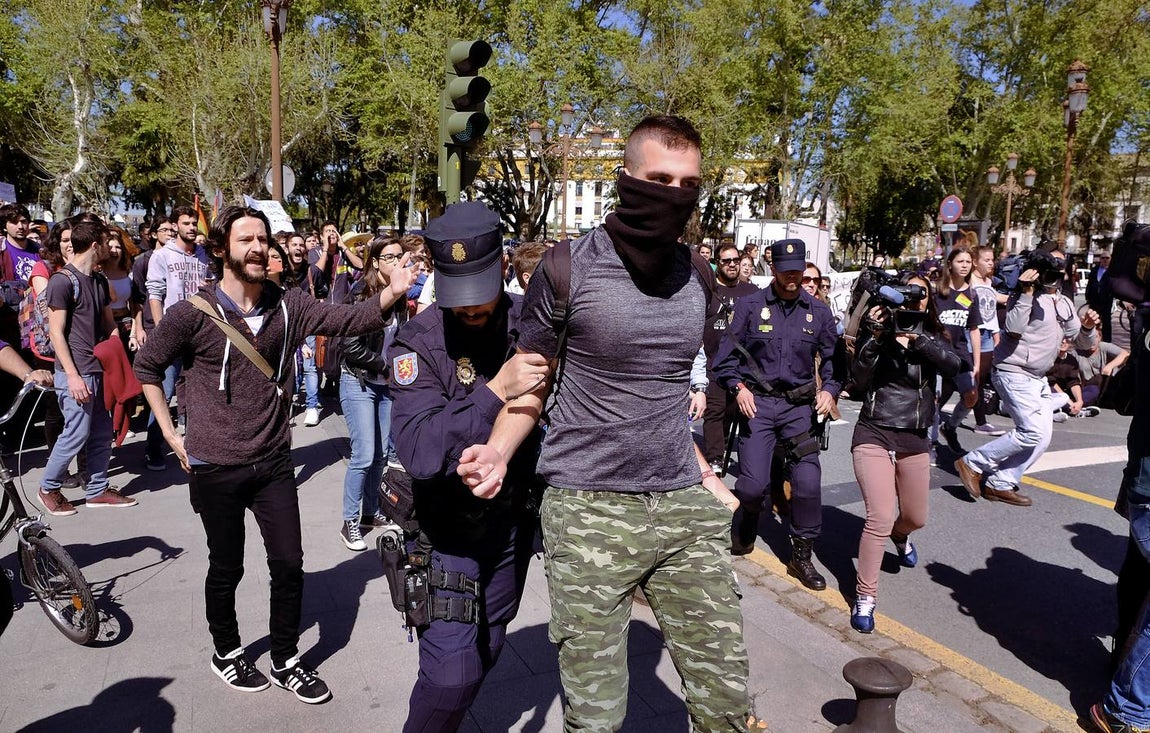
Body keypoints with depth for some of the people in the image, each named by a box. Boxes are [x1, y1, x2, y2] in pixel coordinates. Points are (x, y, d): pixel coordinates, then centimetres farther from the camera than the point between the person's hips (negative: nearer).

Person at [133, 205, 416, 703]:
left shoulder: (287, 305, -2)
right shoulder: (193, 313, -10)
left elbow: (345, 319, -14)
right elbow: (147, 367, 1)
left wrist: (389, 295, -32)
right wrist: (172, 436, -1)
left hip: (274, 462, 3)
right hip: (216, 467, -3)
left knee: (289, 565, 7)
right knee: (226, 568, 13)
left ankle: (285, 662, 28)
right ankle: (226, 652, 38)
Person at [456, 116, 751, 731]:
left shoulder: (699, 281, 7)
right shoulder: (567, 271, -8)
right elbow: (531, 384, 1)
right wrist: (497, 453, -16)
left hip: (685, 508, 5)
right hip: (589, 512, -4)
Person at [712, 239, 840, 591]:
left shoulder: (818, 311, 7)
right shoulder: (750, 305, 0)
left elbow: (832, 359, 12)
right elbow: (727, 354, 1)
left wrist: (829, 390, -5)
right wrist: (739, 387, -12)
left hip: (800, 405, 2)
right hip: (757, 402, -2)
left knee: (808, 482, -6)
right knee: (753, 483, -7)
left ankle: (801, 556, 13)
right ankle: (744, 533, 26)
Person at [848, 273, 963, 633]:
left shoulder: (931, 338, 4)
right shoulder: (881, 334, -4)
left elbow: (954, 365, -17)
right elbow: (859, 380, -16)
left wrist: (915, 338, -29)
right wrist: (875, 336, -25)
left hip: (915, 439, 4)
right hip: (874, 434, -4)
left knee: (916, 517, 19)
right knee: (880, 517, -18)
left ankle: (899, 536, 57)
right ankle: (865, 597, -5)